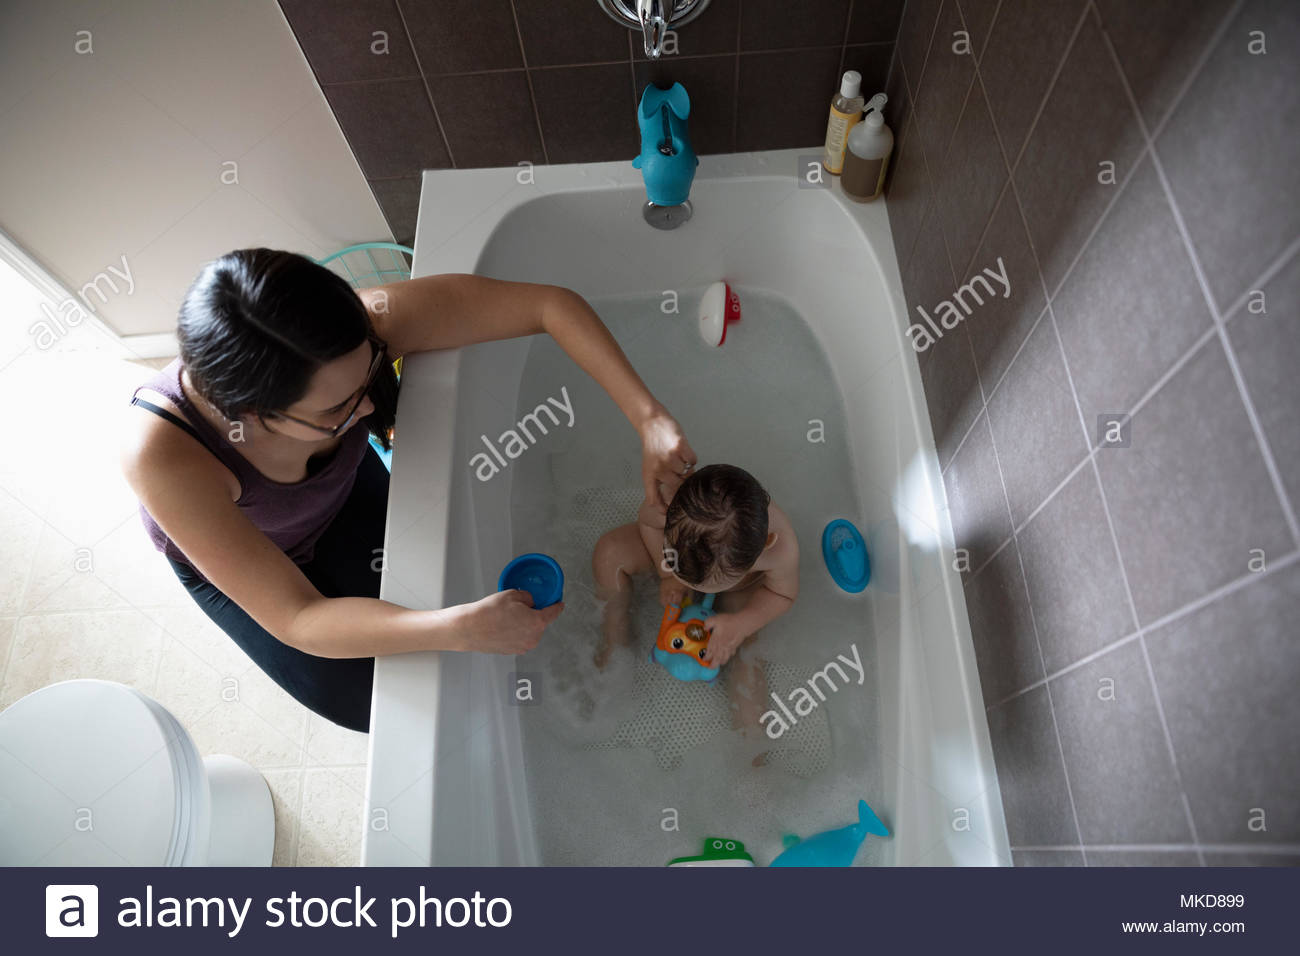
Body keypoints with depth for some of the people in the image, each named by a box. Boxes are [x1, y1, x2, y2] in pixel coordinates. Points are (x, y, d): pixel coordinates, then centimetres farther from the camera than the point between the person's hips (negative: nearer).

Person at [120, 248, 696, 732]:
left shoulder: (361, 326, -40)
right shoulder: (159, 450, -44)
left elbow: (551, 304, -36)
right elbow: (294, 620, -40)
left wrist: (649, 419, -45)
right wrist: (464, 630, -52)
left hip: (342, 492, 2)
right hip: (230, 555, -2)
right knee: (362, 698, -4)